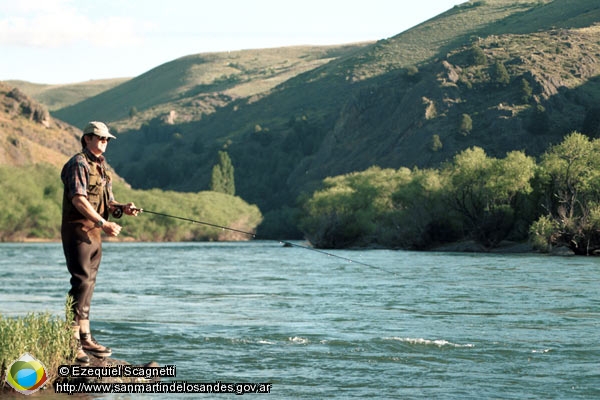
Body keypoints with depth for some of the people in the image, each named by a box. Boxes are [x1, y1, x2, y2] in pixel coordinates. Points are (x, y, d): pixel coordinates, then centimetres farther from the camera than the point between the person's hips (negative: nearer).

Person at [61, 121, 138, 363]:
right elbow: (78, 199, -21)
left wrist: (122, 208, -1)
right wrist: (103, 223, -26)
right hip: (77, 231, -9)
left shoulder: (101, 166, 19)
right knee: (82, 282, -14)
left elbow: (105, 202, 21)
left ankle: (85, 338, 17)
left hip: (94, 234, 9)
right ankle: (71, 341, -14)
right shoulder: (79, 164, -10)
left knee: (89, 284, 11)